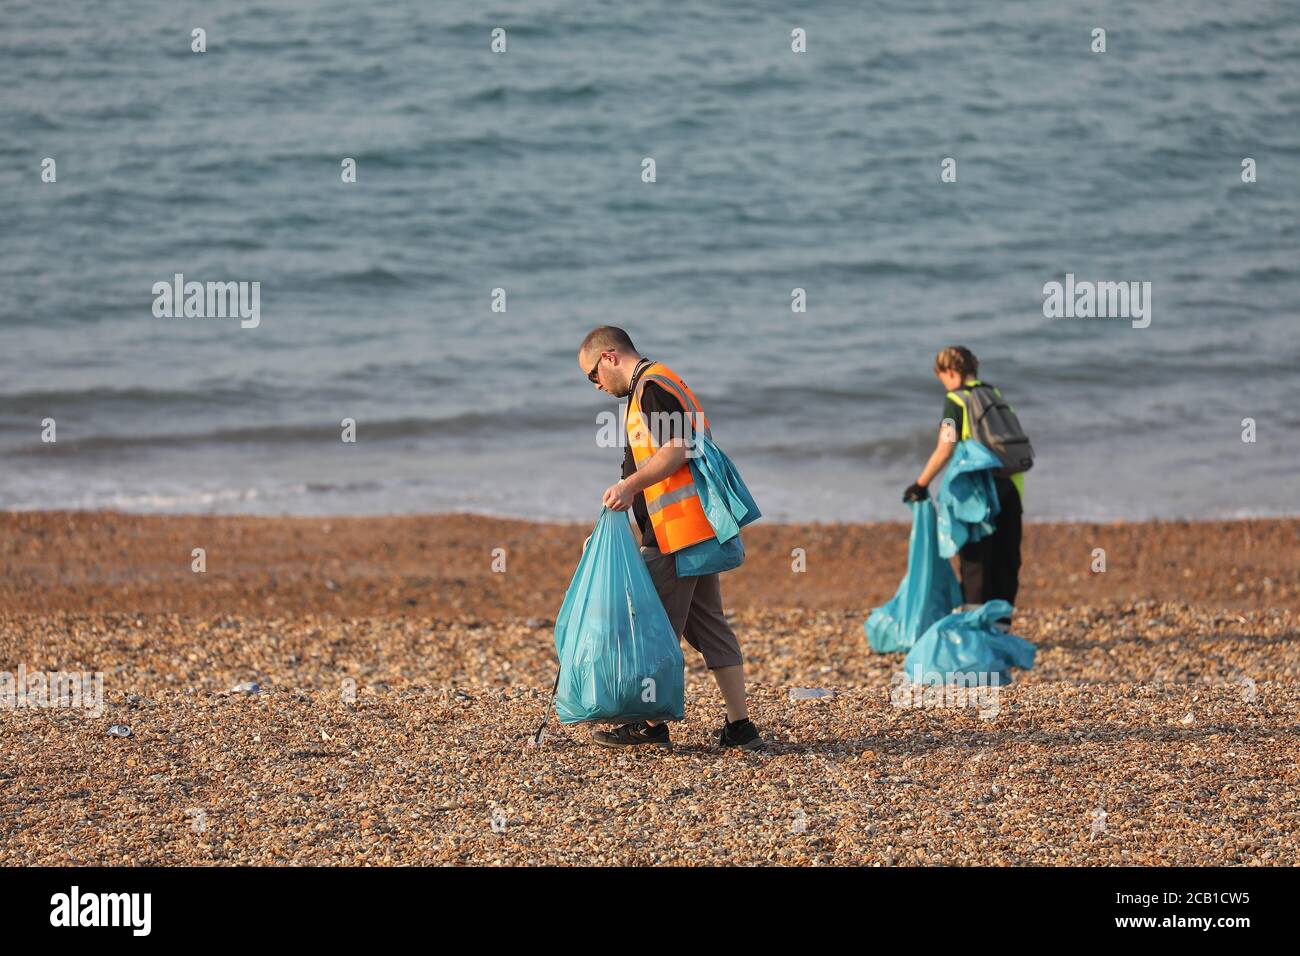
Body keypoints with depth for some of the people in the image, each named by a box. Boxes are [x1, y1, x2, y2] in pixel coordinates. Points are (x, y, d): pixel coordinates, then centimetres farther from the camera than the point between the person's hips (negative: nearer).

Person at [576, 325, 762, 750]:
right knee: (707, 623, 8)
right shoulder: (661, 383, 23)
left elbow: (676, 448, -22)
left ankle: (652, 725, 2)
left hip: (676, 525, -10)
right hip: (698, 524, 10)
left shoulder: (651, 385, -10)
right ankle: (740, 726, 6)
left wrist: (630, 485, -24)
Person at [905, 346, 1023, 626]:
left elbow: (944, 451, -12)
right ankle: (1001, 622, 14)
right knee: (1006, 561, 10)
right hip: (1010, 485, 6)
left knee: (975, 561, 1)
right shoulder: (996, 395, 13)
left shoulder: (956, 401, -6)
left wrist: (920, 485, -4)